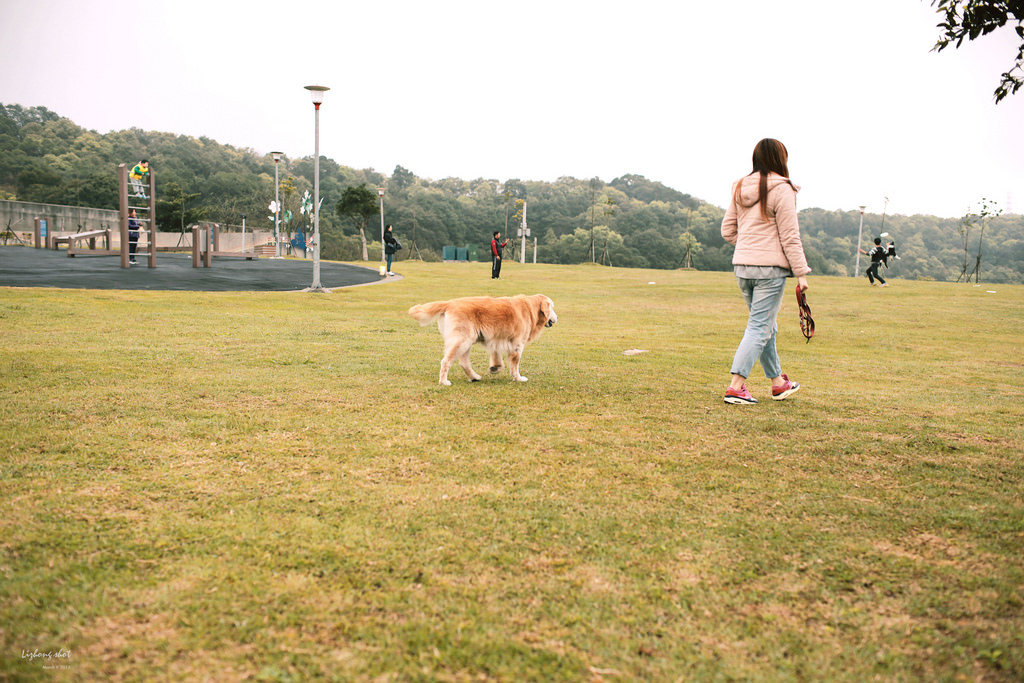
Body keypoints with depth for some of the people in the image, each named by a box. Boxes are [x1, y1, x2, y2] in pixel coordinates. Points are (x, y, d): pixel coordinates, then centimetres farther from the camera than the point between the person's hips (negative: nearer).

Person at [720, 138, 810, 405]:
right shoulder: (782, 189, -9)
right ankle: (736, 387, -10)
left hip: (742, 266, 7)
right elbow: (790, 236, -10)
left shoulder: (740, 188, 10)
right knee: (759, 328, -4)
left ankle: (778, 382, 29)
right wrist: (801, 272, -6)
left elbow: (728, 230, 13)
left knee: (765, 325, 18)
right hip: (771, 268, -7)